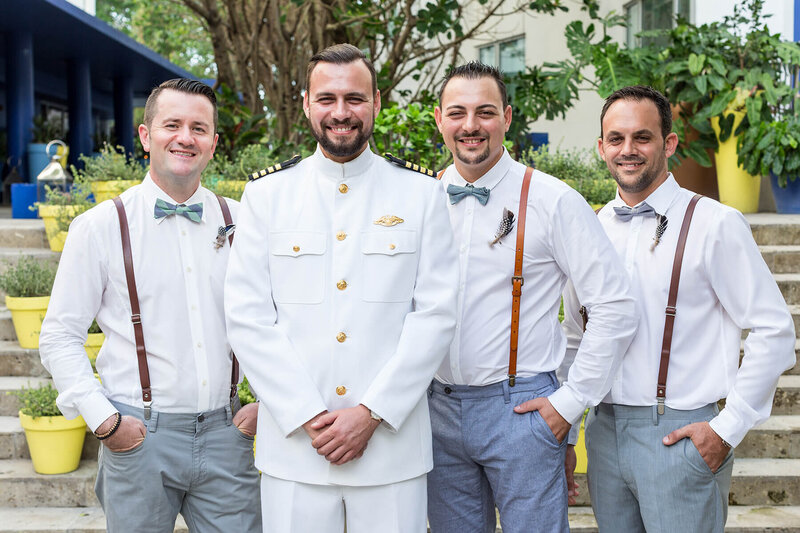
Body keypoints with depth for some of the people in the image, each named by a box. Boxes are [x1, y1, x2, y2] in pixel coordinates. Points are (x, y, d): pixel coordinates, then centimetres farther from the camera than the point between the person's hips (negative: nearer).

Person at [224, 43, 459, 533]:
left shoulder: (422, 195, 4)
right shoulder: (266, 196, 5)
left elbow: (436, 314, -2)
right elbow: (247, 317, 0)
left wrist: (371, 412, -10)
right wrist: (307, 416, -9)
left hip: (392, 444, 0)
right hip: (294, 445, 1)